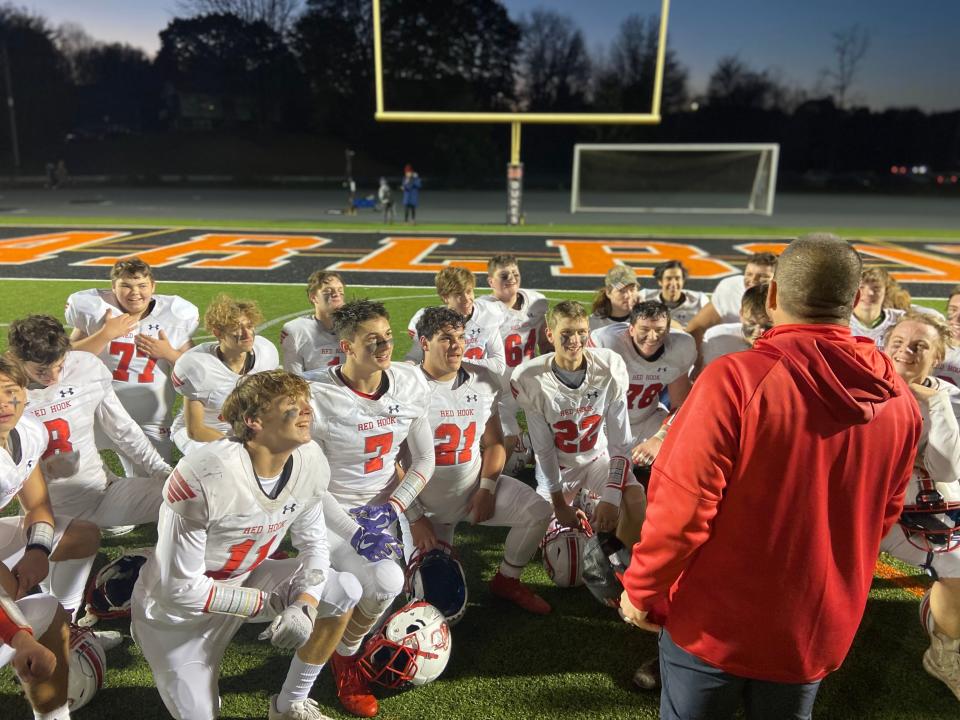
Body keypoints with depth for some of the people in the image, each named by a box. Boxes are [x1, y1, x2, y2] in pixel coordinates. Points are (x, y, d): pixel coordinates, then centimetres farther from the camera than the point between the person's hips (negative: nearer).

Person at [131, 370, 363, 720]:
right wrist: (269, 604, -21)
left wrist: (305, 605, -21)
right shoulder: (204, 477, -35)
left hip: (243, 578, 5)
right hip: (176, 608, -5)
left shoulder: (311, 462, -17)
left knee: (344, 591, -9)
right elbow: (180, 589, -27)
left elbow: (314, 543, -4)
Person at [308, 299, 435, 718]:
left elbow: (425, 457, 2)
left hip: (383, 509, 5)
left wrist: (394, 507, -8)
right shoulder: (318, 395, -19)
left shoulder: (408, 383, -5)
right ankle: (345, 657, 8)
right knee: (386, 583, -24)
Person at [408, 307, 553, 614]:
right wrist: (414, 518, -13)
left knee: (538, 511, -14)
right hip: (426, 503, -3)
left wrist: (486, 487, -10)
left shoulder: (482, 381, -1)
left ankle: (507, 580, 11)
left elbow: (493, 443, 5)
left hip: (475, 485, 4)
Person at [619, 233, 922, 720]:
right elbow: (883, 516, 7)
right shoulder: (899, 400, -7)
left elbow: (682, 504, -23)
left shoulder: (737, 378, -25)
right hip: (819, 627, 5)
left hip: (717, 622, -4)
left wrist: (641, 588, -7)